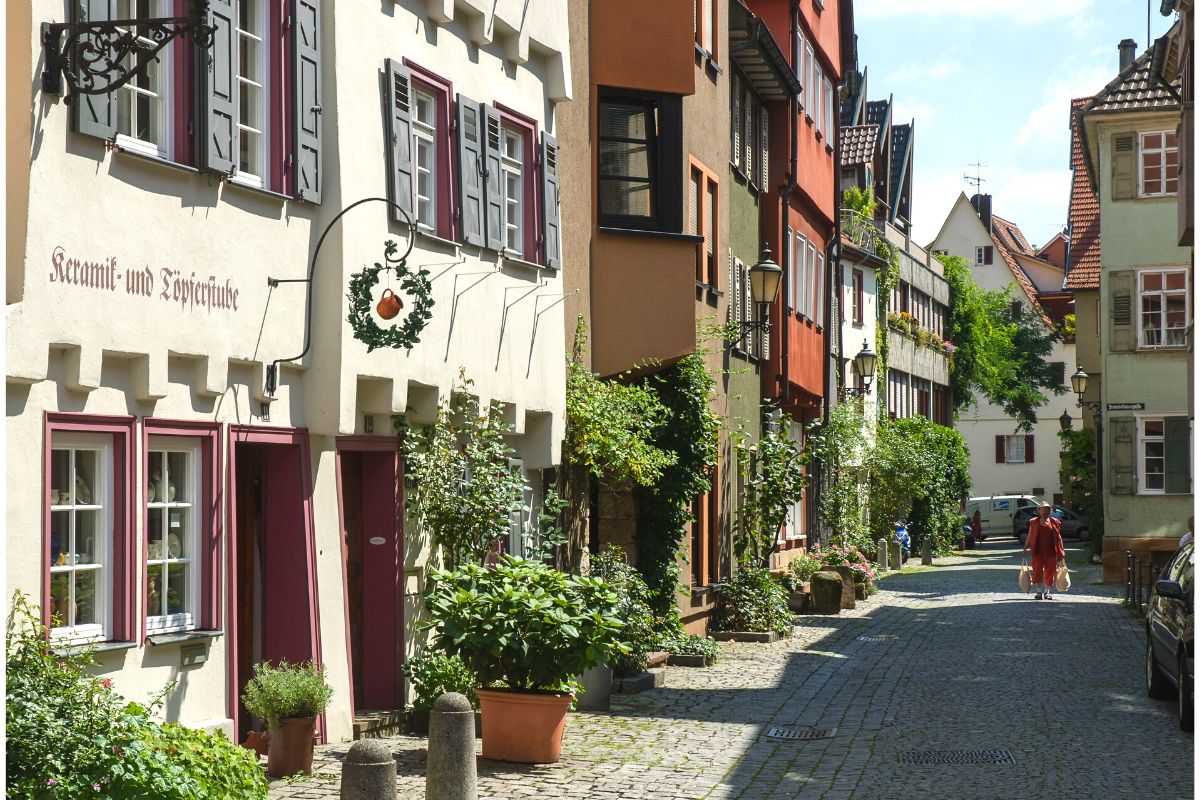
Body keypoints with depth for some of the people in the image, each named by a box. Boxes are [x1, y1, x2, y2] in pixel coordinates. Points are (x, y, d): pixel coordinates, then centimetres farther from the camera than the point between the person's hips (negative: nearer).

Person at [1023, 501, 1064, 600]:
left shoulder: (1054, 523, 6)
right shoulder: (1034, 522, 6)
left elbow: (1059, 538, 10)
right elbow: (1029, 536, 10)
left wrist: (1062, 551, 6)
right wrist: (1025, 549, 5)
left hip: (1050, 552, 0)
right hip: (1037, 552, 0)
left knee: (1049, 572, 3)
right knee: (1037, 572, -1)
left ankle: (1047, 592, 14)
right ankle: (1039, 591, 8)